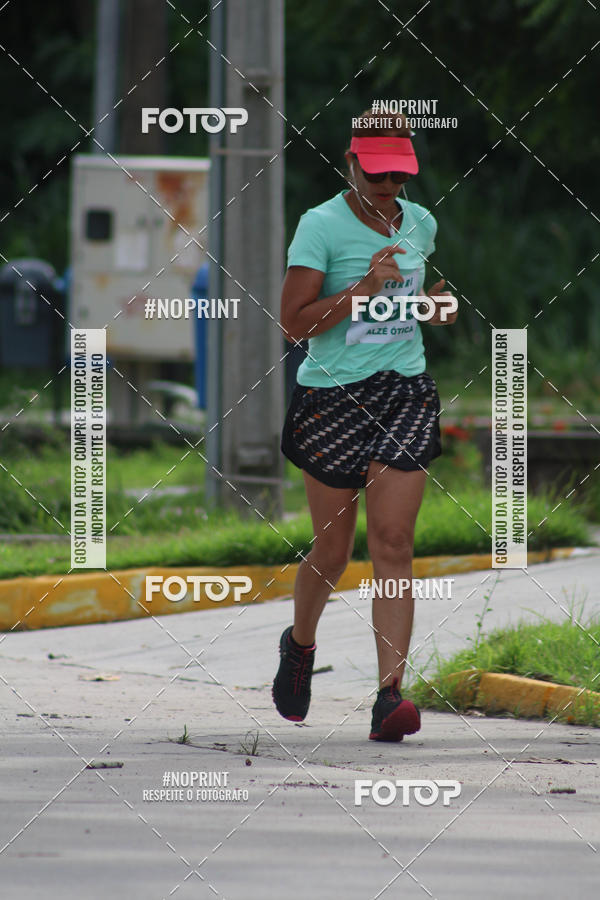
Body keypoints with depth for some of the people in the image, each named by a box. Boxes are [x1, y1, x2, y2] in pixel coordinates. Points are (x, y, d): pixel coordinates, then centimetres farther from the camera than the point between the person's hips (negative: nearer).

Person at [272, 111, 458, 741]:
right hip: (333, 399, -3)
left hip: (405, 395, 3)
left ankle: (390, 697, -14)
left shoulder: (419, 223, 9)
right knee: (332, 552, 8)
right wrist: (365, 288, -24)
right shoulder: (321, 226, -9)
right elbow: (294, 322, -14)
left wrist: (434, 306, 6)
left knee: (393, 546, -9)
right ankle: (299, 646, 40)